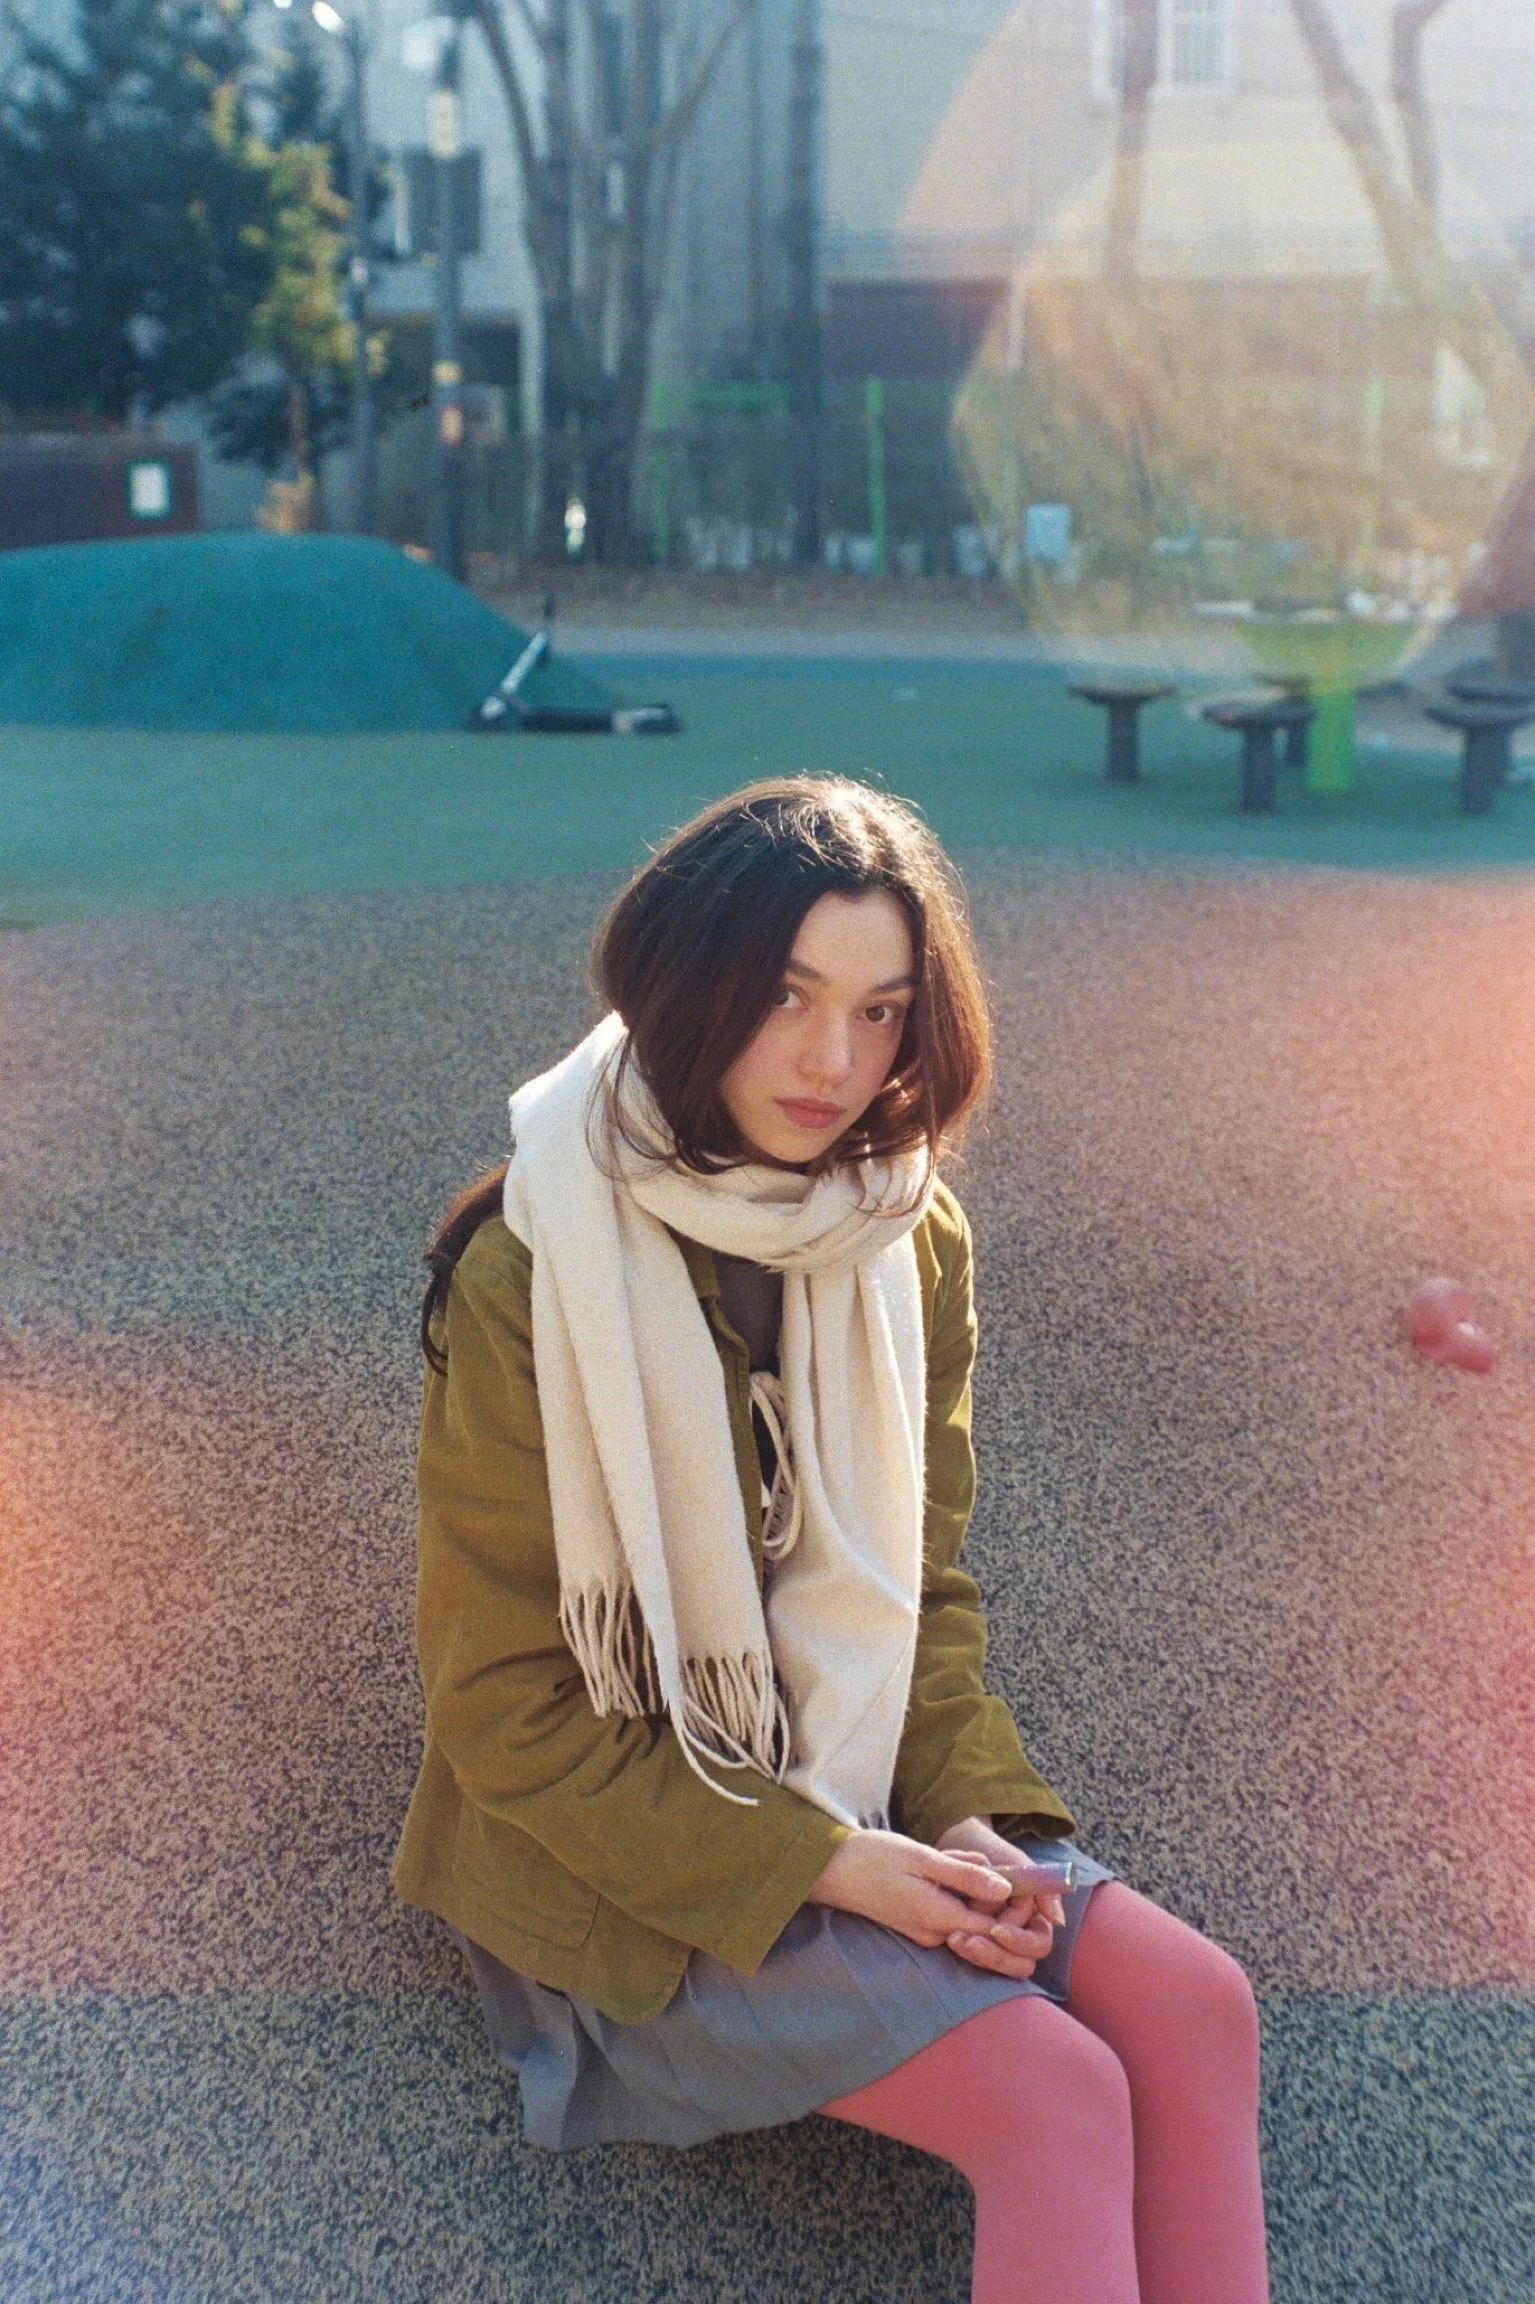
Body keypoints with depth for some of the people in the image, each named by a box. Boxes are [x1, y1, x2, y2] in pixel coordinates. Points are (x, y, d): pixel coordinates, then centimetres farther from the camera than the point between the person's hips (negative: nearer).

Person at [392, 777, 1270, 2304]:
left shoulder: (911, 1243, -3)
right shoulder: (527, 1279, -21)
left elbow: (926, 1582, 6)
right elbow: (507, 1714, -16)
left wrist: (964, 1814, -11)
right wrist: (821, 1866, -19)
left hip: (857, 1791, 6)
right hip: (623, 1847, -6)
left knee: (1195, 2006, -12)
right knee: (1064, 2104, -19)